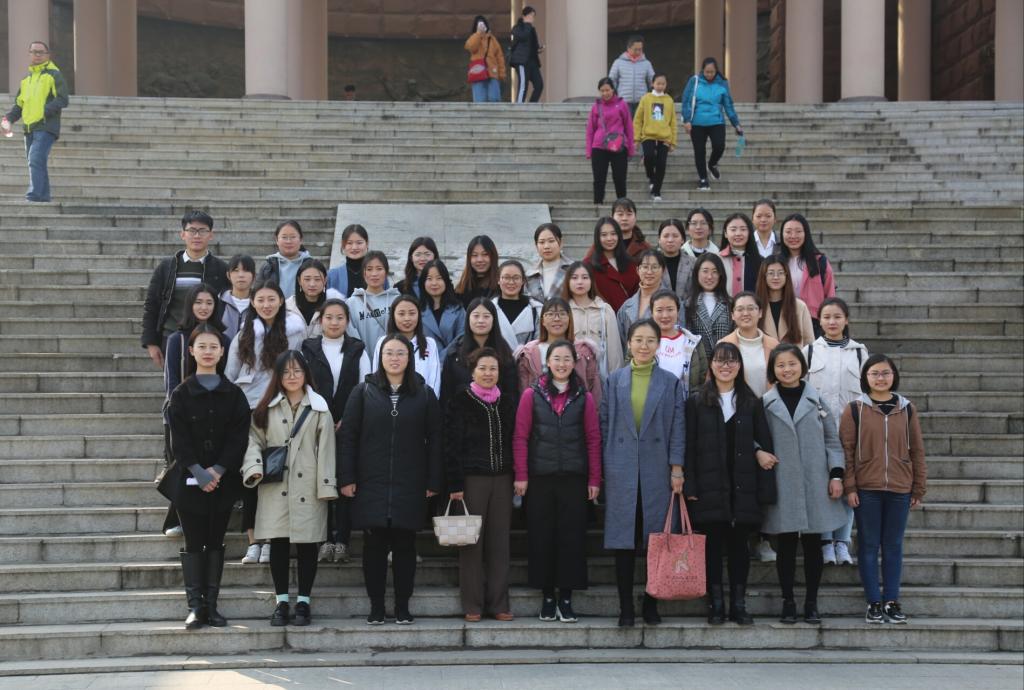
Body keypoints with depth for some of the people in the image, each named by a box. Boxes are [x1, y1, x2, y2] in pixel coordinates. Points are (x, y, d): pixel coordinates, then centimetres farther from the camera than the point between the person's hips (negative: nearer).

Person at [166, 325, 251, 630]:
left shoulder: (233, 394, 5)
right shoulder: (181, 394, 1)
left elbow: (239, 436, -1)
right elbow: (179, 439, -5)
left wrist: (218, 470, -13)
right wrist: (199, 473, -15)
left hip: (224, 479, 2)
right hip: (191, 479, -1)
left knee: (215, 542, 6)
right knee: (194, 543, -1)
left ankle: (211, 605, 11)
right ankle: (195, 606, 3)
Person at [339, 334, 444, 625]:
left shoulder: (424, 394, 6)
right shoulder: (364, 391, 4)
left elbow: (434, 440, 5)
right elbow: (348, 436, 2)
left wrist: (434, 481, -1)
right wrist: (347, 478, -5)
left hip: (409, 486, 0)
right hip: (371, 484, 0)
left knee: (405, 546, 4)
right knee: (374, 545, 1)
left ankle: (402, 606, 12)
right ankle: (376, 606, 10)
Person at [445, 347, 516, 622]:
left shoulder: (507, 404, 12)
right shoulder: (460, 402, 0)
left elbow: (514, 443, 14)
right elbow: (452, 445, -4)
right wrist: (455, 484, -11)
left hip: (502, 479, 4)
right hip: (471, 479, -3)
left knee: (499, 542, 4)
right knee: (472, 542, -1)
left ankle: (498, 603, 10)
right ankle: (472, 606, 5)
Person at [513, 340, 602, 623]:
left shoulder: (584, 398, 6)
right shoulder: (532, 395, 3)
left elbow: (593, 440, 5)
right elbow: (520, 437, 2)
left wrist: (594, 479, 0)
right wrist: (521, 475, -4)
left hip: (573, 478, 1)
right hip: (540, 478, 0)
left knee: (571, 536, 0)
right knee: (541, 536, 3)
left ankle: (566, 599, 8)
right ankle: (547, 598, 12)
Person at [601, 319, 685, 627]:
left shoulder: (670, 382, 6)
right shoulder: (614, 380, 8)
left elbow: (678, 427, 4)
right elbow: (605, 424, 7)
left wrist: (677, 468, -4)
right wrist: (605, 468, 2)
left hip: (657, 470, 0)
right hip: (622, 470, 0)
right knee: (623, 538, 0)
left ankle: (651, 604, 14)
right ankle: (626, 608, 5)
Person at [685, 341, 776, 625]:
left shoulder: (751, 403, 9)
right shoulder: (697, 401, 4)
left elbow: (765, 446, 7)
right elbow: (688, 446, 0)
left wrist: (765, 491, -2)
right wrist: (690, 486, -8)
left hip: (742, 487, 2)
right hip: (709, 487, -1)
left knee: (739, 544, 4)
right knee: (712, 544, 1)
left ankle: (739, 604, 11)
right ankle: (715, 605, 7)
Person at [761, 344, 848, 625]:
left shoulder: (817, 400, 7)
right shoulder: (766, 404, 4)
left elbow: (832, 440, 7)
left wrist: (836, 474, 0)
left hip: (815, 483, 1)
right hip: (782, 484, -1)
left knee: (813, 544, 4)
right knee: (786, 544, 3)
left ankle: (811, 604, 12)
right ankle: (788, 602, 11)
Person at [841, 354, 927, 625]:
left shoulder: (907, 409, 5)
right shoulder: (854, 409, -1)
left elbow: (917, 451, 7)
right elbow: (846, 450, -2)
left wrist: (919, 489, 5)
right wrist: (849, 487, -8)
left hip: (900, 490, 2)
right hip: (866, 490, -2)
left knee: (893, 546, 8)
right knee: (869, 546, 4)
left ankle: (892, 601, 15)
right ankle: (874, 602, 11)